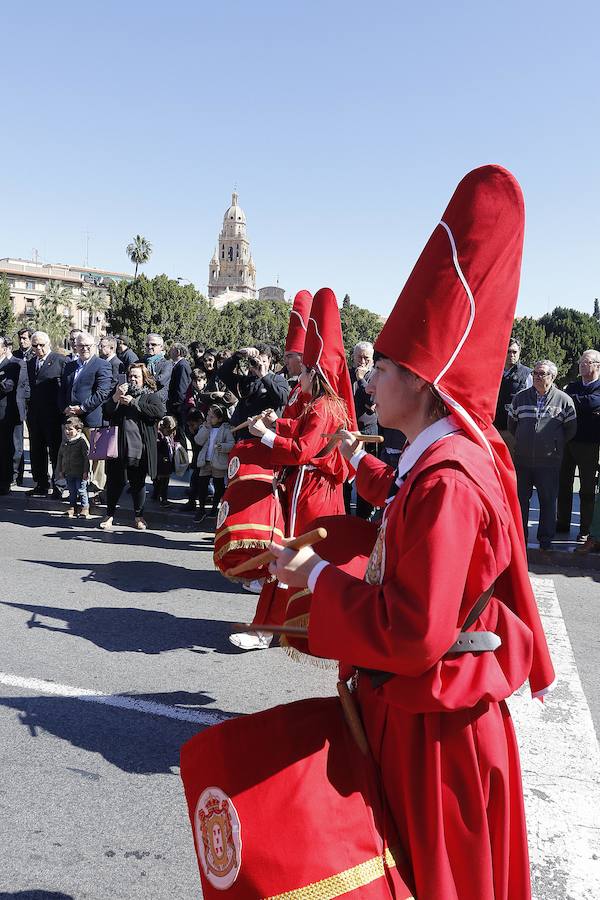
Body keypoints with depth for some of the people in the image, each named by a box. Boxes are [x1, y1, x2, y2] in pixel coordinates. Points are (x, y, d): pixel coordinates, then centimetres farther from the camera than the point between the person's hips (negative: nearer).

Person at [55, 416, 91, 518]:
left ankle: (85, 508, 11)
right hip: (68, 472, 6)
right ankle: (72, 507, 25)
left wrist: (86, 471, -15)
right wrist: (60, 470, 14)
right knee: (71, 491, 15)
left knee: (81, 490, 1)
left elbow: (87, 457, -13)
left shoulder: (82, 441, -13)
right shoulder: (65, 442, 7)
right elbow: (60, 456, 16)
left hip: (80, 473, -6)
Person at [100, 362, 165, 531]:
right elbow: (107, 414, 7)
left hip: (139, 448, -2)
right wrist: (115, 397, -11)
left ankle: (139, 516, 21)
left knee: (138, 483, 7)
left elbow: (160, 412, -14)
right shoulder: (121, 392, 15)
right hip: (119, 446, 2)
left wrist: (133, 402, -11)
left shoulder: (151, 395, 6)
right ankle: (109, 515, 17)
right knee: (115, 481, 3)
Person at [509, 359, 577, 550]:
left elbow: (571, 429, 5)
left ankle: (546, 539, 16)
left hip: (549, 462, -2)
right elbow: (511, 424, 16)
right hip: (522, 460, 3)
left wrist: (554, 444, 7)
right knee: (520, 499, 9)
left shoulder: (563, 400, -2)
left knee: (548, 501, 5)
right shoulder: (520, 398, 5)